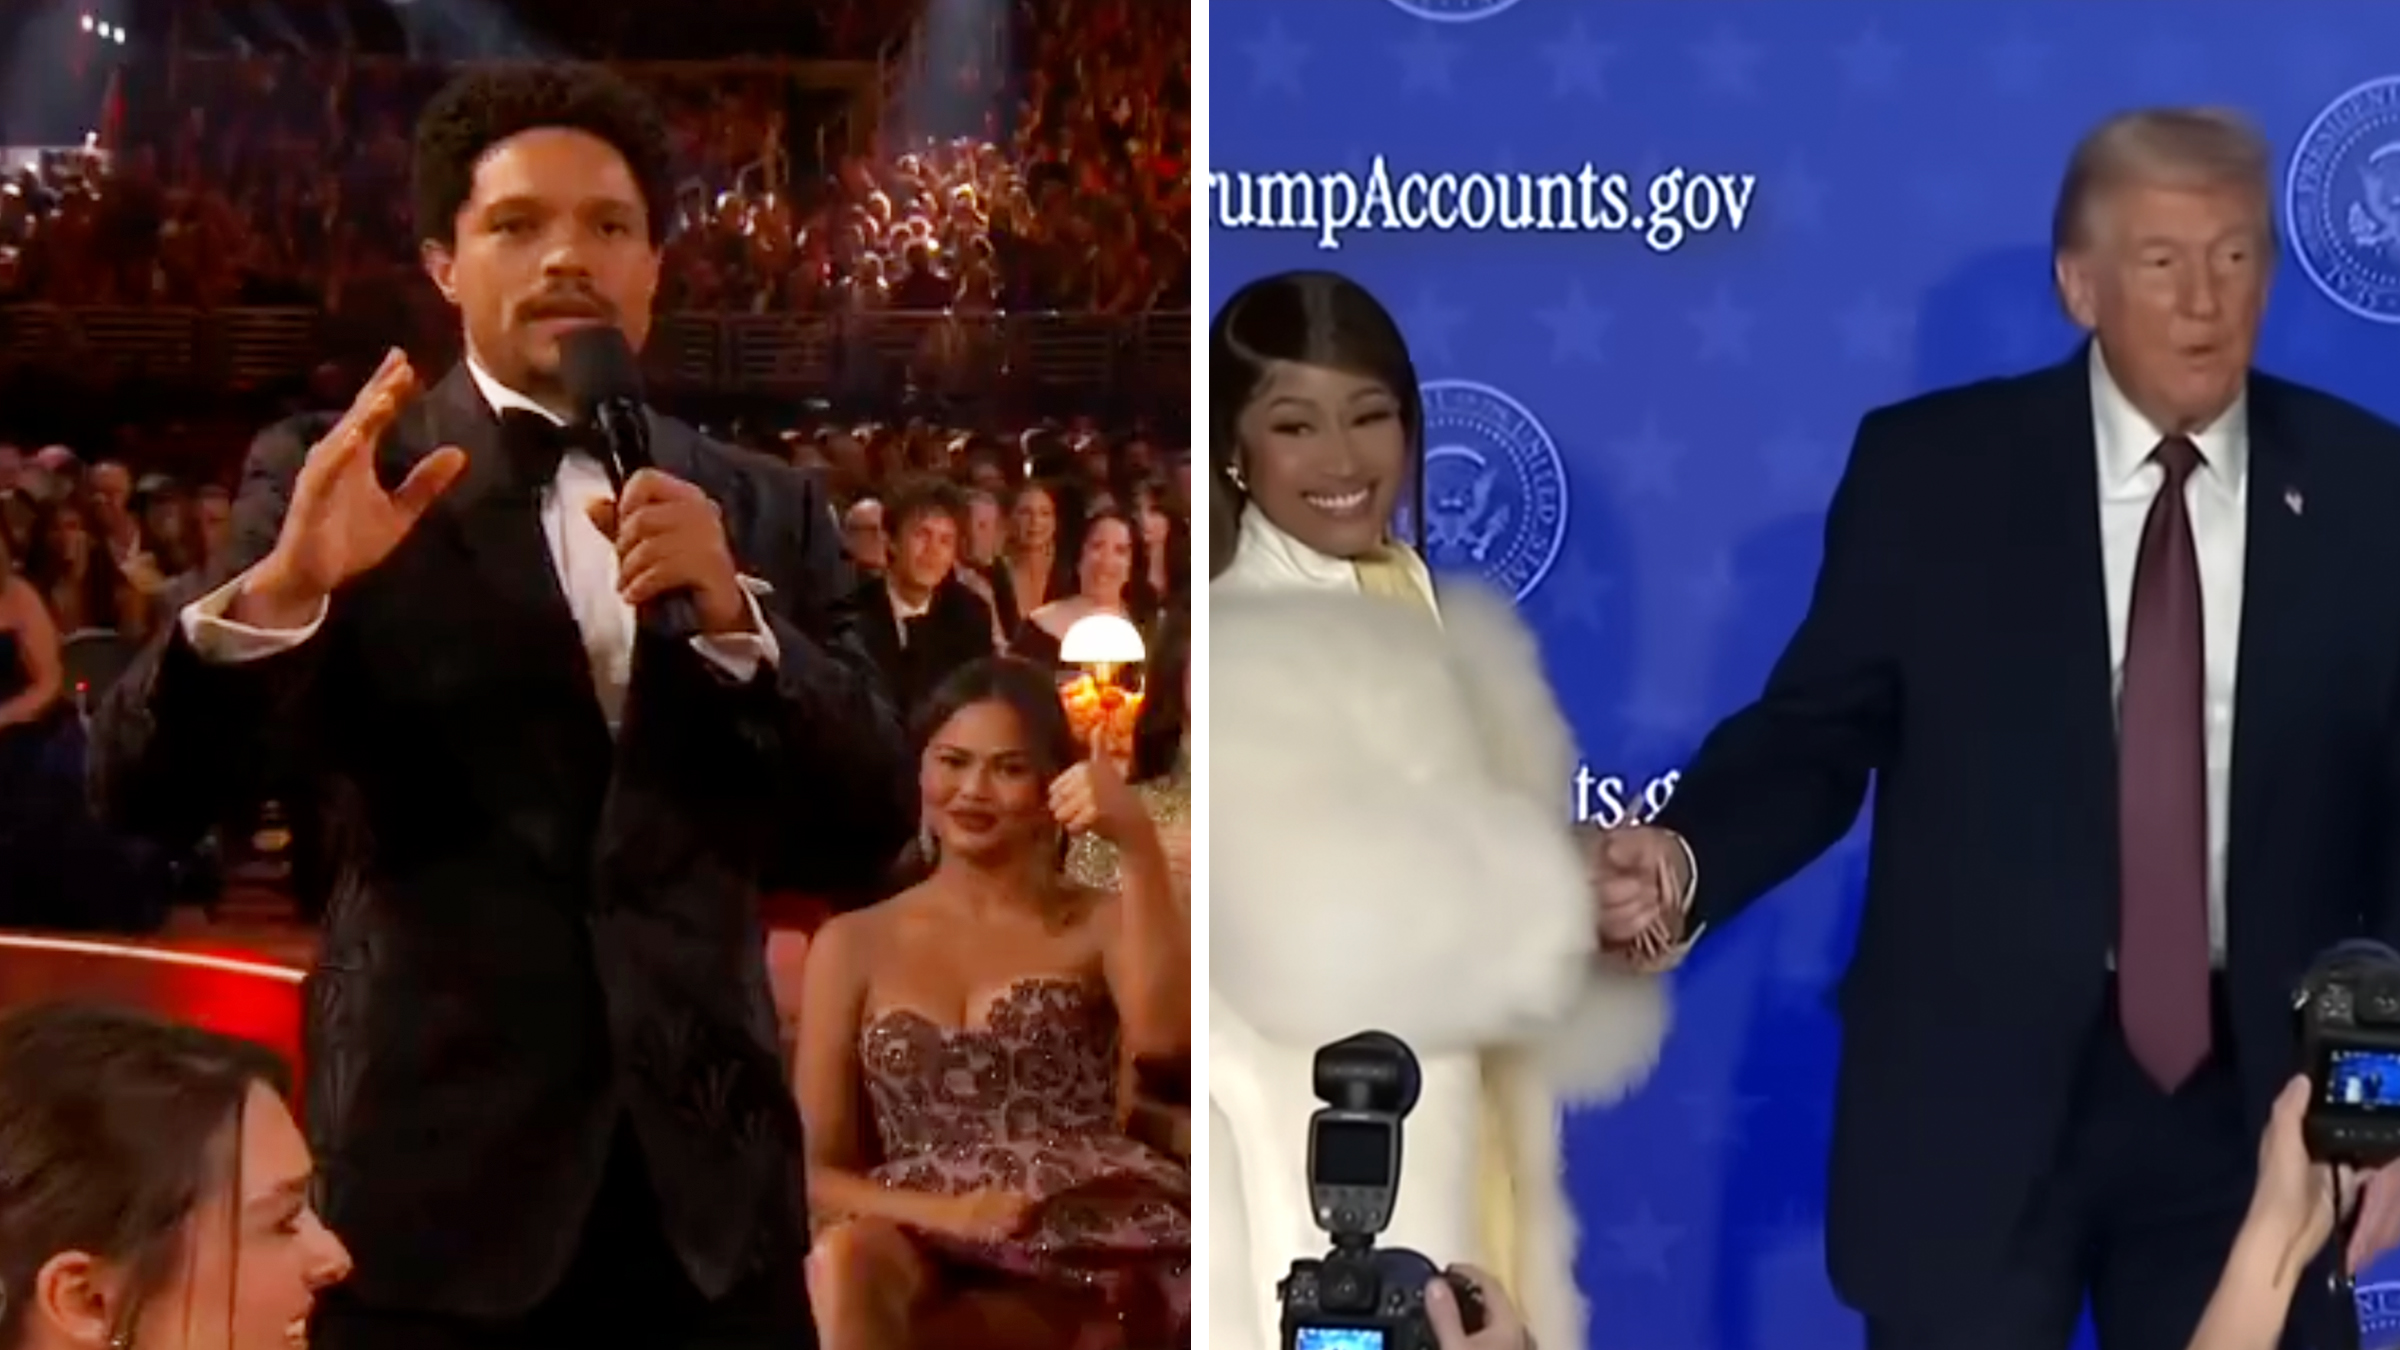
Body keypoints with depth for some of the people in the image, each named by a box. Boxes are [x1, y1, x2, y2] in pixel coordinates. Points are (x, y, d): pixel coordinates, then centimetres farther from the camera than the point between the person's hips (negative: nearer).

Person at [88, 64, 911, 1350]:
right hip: (440, 1188, -2)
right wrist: (279, 585, -25)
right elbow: (142, 787, -6)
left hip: (706, 1183, 3)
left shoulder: (762, 509, 9)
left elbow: (872, 826, 3)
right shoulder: (333, 478, 1)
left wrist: (732, 616, -14)